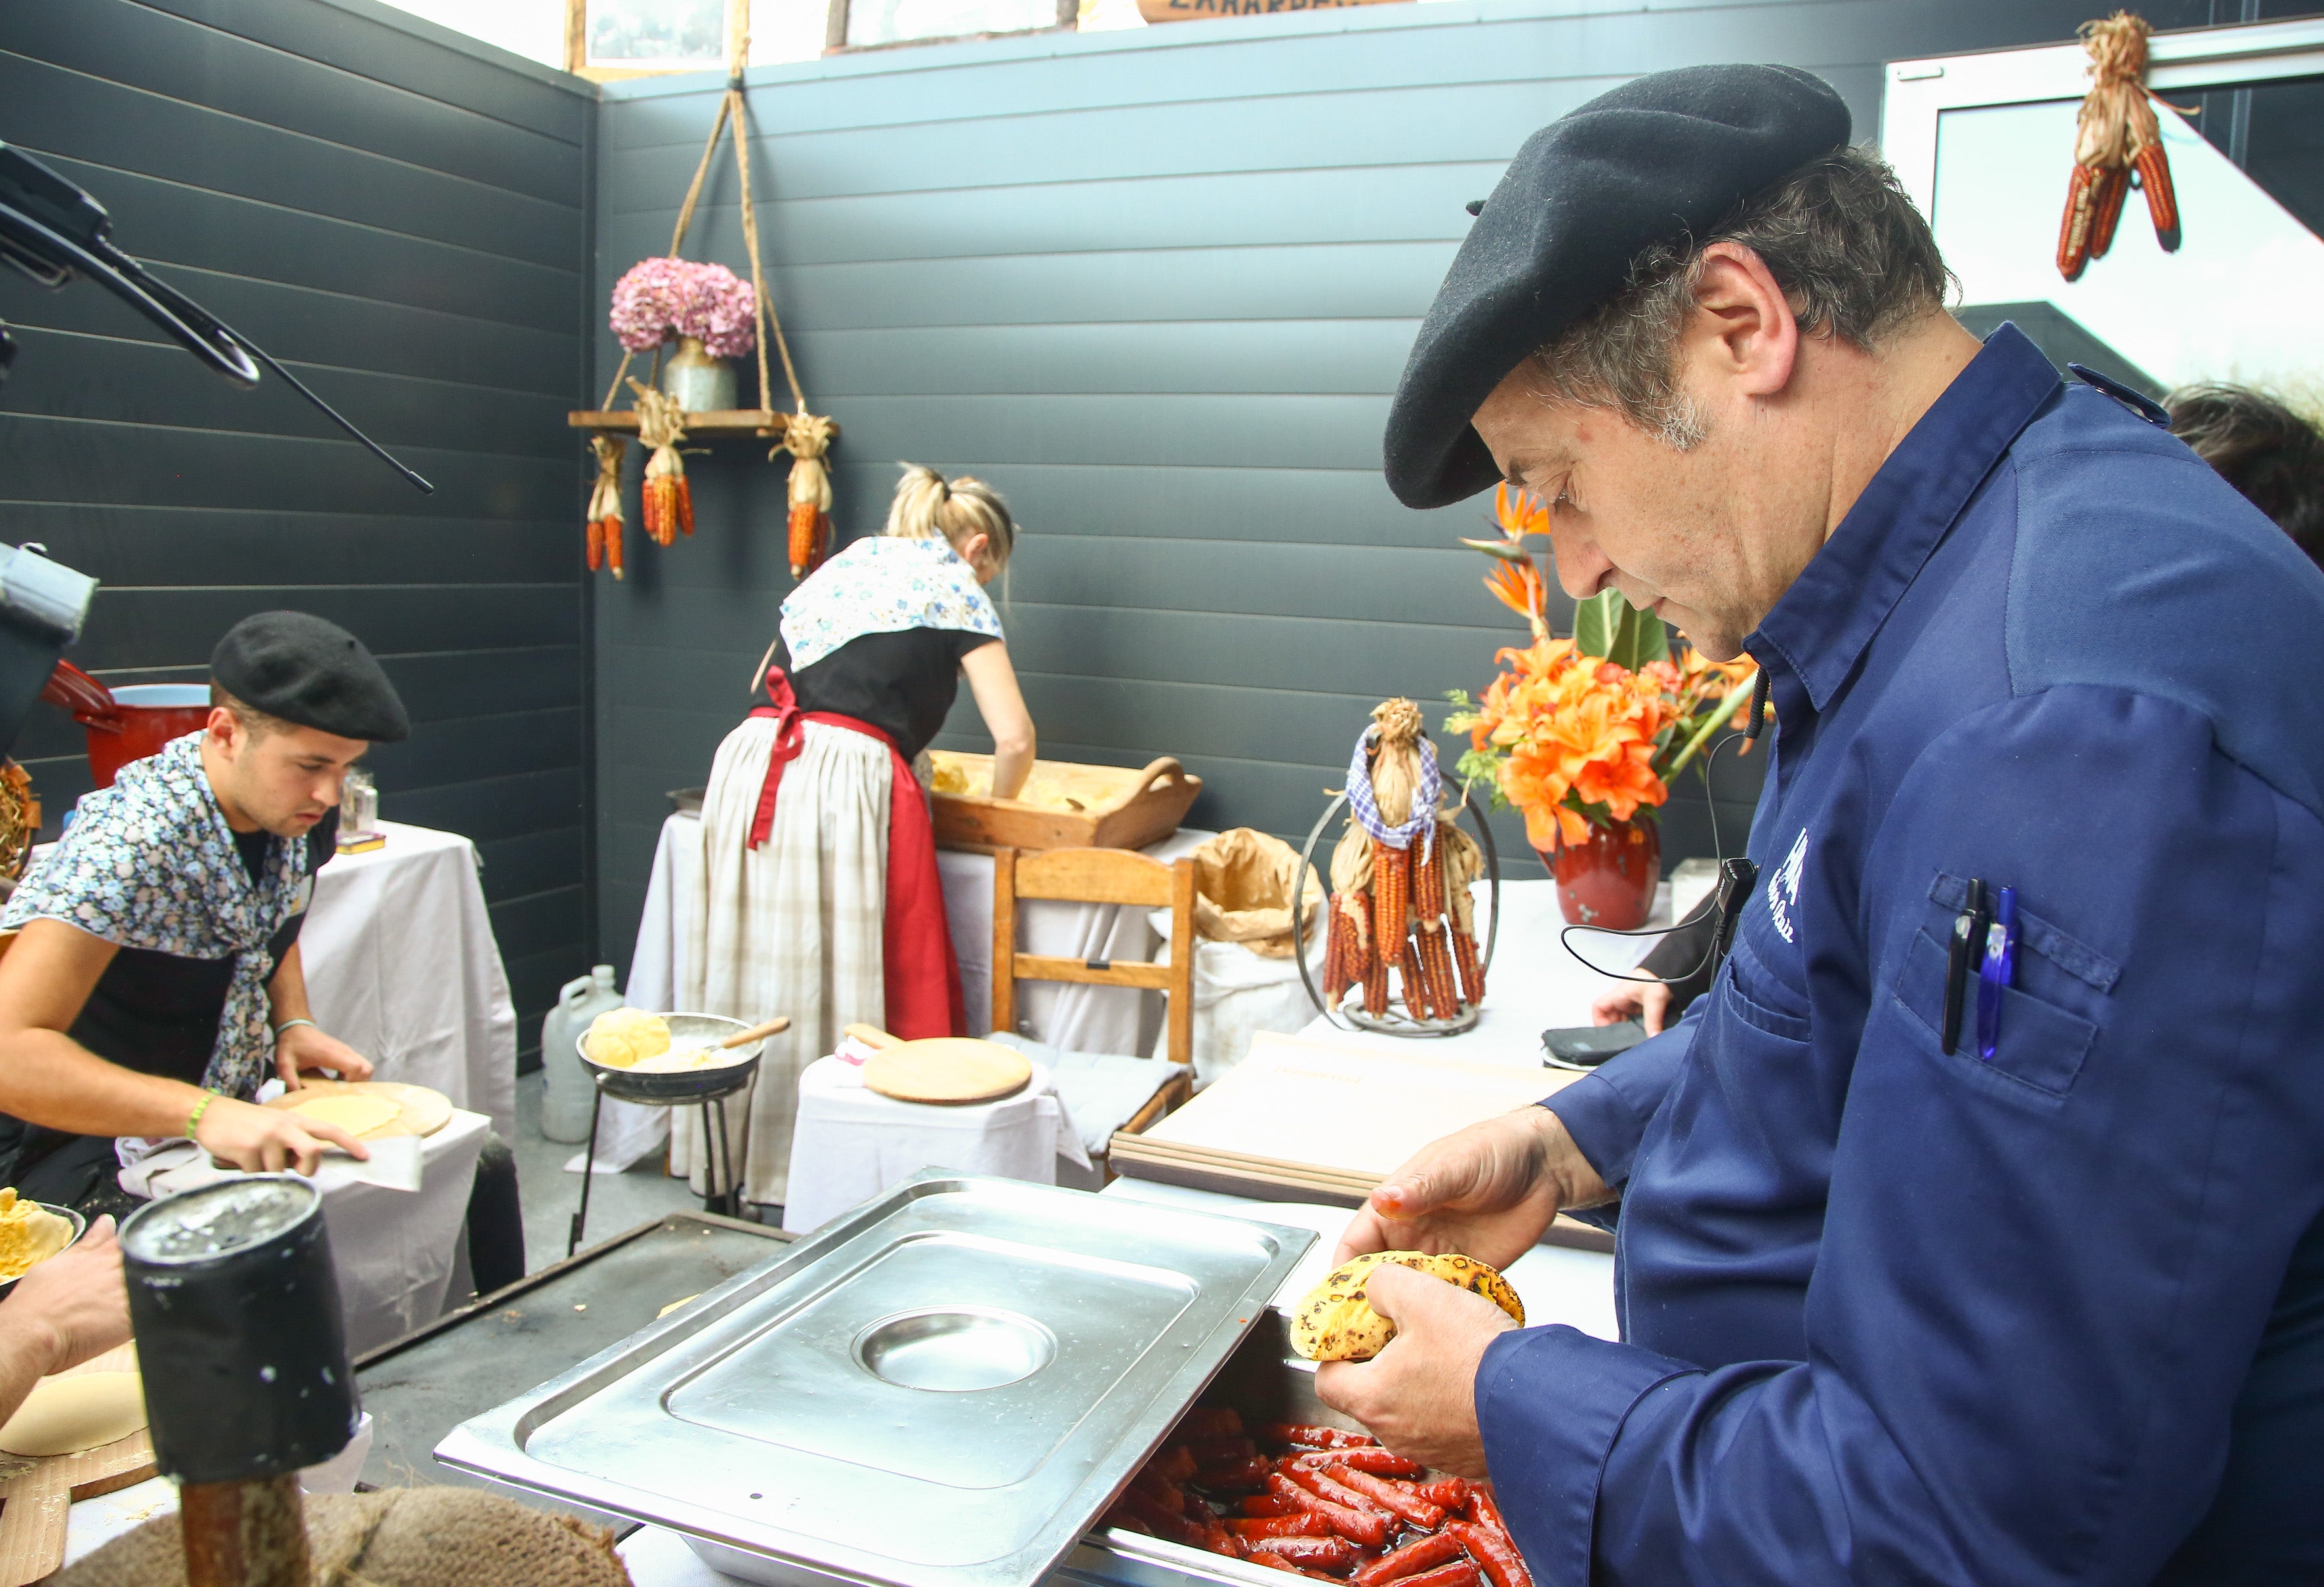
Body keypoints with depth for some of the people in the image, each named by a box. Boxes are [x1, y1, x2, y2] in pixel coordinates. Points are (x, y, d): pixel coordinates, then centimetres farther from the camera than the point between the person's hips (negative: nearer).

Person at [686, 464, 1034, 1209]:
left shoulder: (844, 563, 26)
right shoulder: (954, 584, 9)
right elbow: (1014, 737, 1)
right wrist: (999, 808, 19)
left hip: (748, 761, 6)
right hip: (845, 778, -6)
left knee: (755, 972, 13)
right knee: (849, 980, 1)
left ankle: (739, 1157, 24)